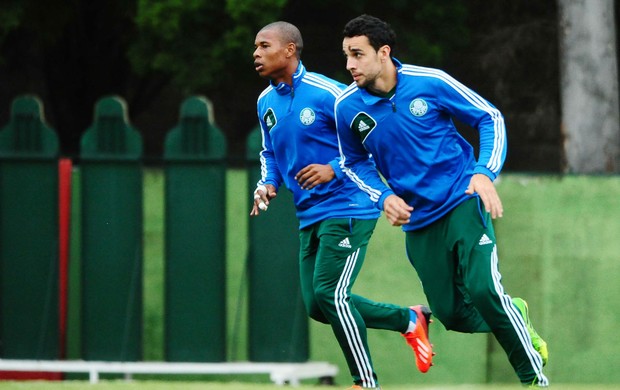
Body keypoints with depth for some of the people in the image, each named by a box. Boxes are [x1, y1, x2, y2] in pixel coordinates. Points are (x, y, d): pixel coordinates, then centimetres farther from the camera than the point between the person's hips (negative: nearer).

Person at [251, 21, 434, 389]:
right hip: (310, 217, 9)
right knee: (318, 305, 7)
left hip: (348, 208, -9)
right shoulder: (266, 102, 10)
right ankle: (410, 319, 23)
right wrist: (268, 184, 6)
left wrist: (334, 169, -22)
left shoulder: (326, 93, -15)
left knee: (330, 295, -15)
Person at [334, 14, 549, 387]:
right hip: (417, 219, 4)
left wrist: (484, 173, -17)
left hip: (462, 200, -4)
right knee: (453, 315, 0)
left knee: (482, 289, -22)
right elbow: (355, 161, 15)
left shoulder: (429, 82, -14)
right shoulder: (348, 107, -5)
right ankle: (514, 316, 33)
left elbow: (490, 117, -3)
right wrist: (384, 196, -3)